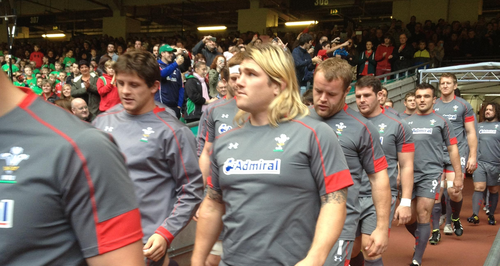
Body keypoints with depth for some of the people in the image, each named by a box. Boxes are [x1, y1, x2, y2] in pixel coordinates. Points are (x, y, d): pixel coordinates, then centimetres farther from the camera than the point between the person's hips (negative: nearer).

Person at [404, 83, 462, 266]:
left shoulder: (441, 122, 4)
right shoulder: (407, 122, 11)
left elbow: (452, 149, 5)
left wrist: (458, 176, 0)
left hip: (430, 175, -3)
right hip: (409, 175, 3)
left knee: (423, 216, -8)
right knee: (408, 217, 8)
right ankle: (420, 240, 39)